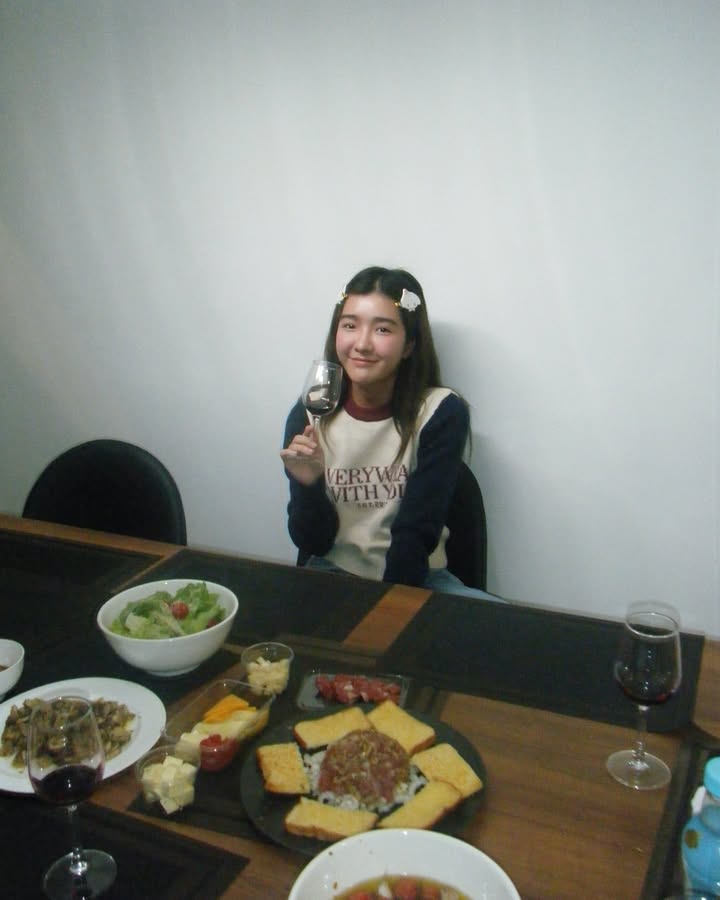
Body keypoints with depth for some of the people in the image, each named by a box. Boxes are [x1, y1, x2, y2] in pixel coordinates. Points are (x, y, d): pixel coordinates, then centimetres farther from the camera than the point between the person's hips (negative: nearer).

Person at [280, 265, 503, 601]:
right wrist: (308, 485, -22)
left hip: (413, 579, 0)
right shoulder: (309, 414, -5)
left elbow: (417, 533, -12)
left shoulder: (442, 413, -12)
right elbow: (313, 542, -4)